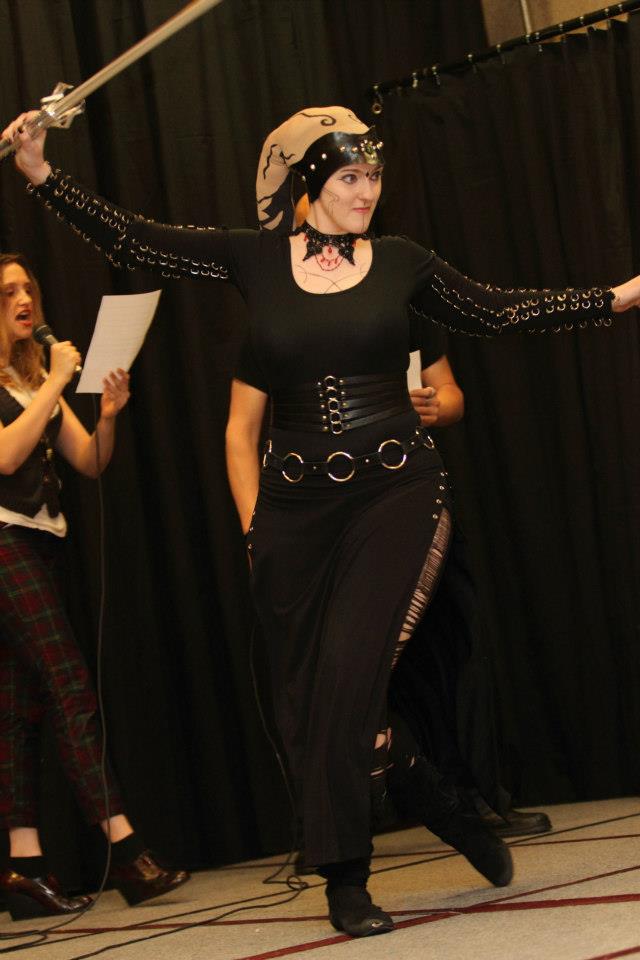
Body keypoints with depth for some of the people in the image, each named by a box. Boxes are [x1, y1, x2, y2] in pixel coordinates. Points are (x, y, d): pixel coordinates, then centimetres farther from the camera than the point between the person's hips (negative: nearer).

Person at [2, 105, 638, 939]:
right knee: (306, 695, 2)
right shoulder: (256, 259, 4)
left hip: (396, 492, -2)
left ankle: (347, 877, -4)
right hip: (295, 505, 2)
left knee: (351, 670, -17)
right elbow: (133, 243, 4)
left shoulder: (401, 263, 6)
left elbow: (498, 311, 12)